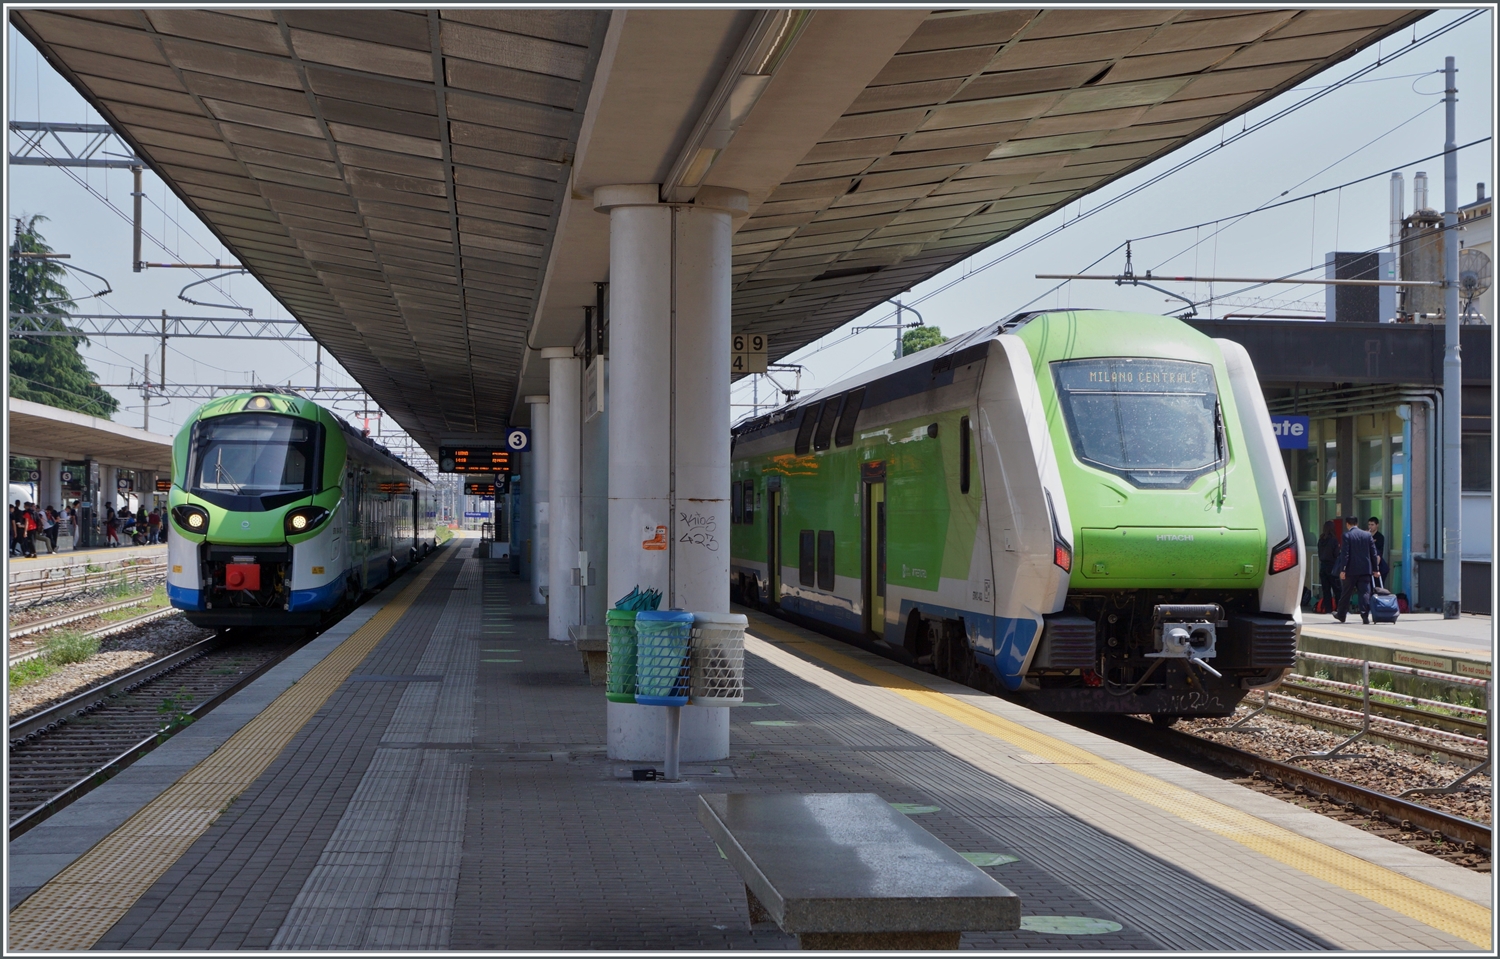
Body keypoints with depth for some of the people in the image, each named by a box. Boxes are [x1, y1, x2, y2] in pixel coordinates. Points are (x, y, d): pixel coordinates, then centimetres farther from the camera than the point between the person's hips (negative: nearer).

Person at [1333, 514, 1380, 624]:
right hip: (1366, 569, 2)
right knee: (1364, 592, -1)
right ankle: (1365, 616, -12)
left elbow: (1345, 553, -11)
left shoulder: (1347, 535, -6)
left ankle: (1341, 615, 22)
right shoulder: (1368, 535, 6)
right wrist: (1375, 569, 9)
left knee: (1347, 593, 10)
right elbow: (1373, 553, 5)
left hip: (1351, 569, -2)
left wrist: (1342, 569, -11)